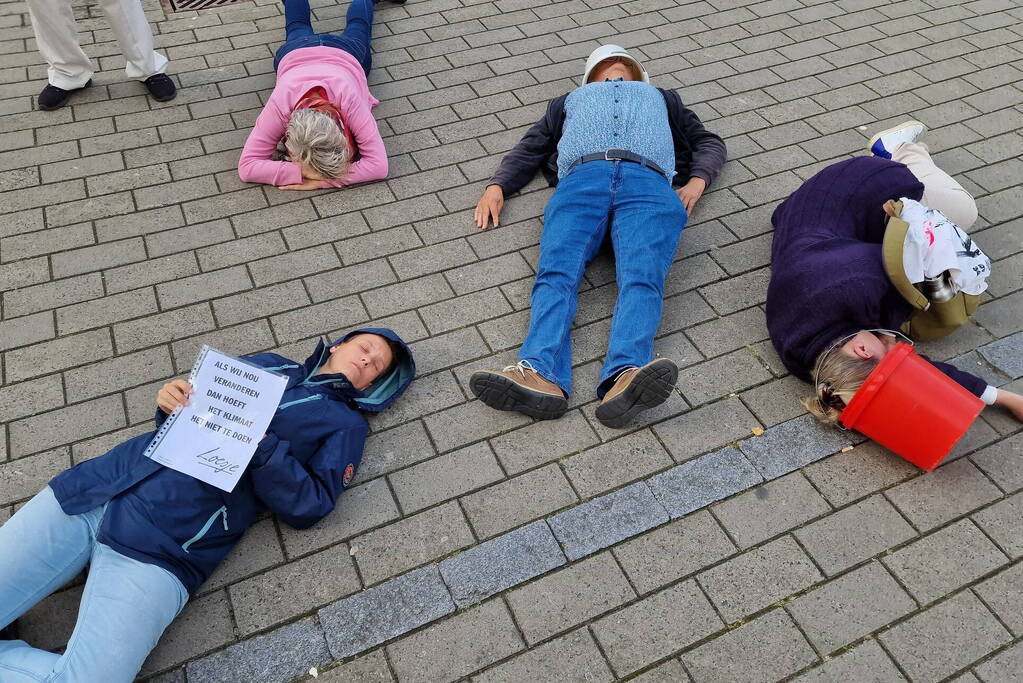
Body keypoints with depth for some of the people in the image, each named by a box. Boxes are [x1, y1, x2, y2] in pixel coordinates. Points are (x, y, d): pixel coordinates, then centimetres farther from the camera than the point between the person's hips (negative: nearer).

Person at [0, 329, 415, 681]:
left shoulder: (345, 422, 9)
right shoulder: (267, 364, 20)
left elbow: (308, 506, -2)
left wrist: (261, 443, -15)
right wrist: (171, 402, 1)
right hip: (93, 487, 4)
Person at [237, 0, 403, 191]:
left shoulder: (350, 101, -52)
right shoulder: (279, 104, -49)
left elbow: (379, 165, -53)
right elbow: (246, 166, -47)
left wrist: (321, 181, -60)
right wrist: (298, 173, -60)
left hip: (345, 51, -1)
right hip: (295, 51, 1)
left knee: (357, 23, 35)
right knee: (298, 27, 38)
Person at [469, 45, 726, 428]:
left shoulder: (662, 98, 45)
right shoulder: (570, 100, 44)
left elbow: (709, 142, 35)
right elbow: (530, 149, 32)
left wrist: (696, 182, 11)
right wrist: (496, 186, 11)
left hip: (648, 182, 0)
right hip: (581, 179, 0)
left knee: (642, 278, -32)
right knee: (556, 273, -30)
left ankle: (625, 375, -55)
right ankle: (540, 375, -51)